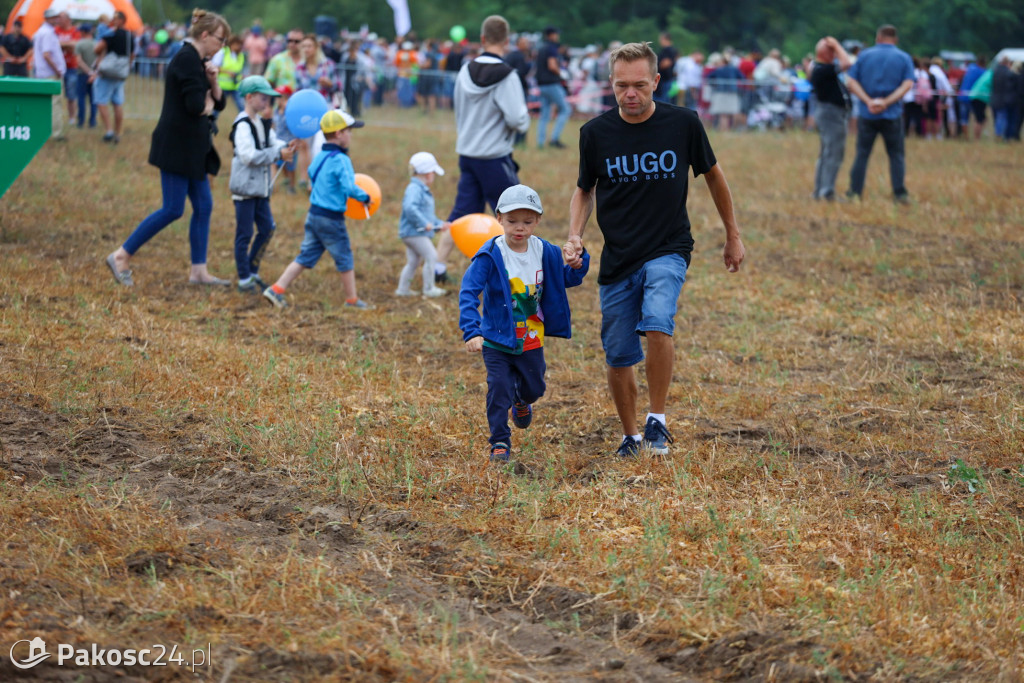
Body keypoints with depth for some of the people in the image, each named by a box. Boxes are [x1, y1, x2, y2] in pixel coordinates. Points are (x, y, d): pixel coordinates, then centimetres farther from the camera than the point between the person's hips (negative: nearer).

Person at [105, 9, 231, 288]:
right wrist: (207, 106, -3)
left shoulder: (198, 61, 15)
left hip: (193, 147, 10)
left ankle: (199, 271, 12)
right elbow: (195, 105, -24)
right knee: (172, 210, -8)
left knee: (203, 207, 8)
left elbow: (219, 103, 17)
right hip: (176, 146, -10)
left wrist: (213, 81, -1)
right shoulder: (187, 59, -16)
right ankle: (120, 257, -1)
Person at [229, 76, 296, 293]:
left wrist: (286, 147, -12)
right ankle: (244, 279, 4)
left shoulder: (262, 124, 13)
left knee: (267, 229, 10)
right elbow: (249, 156, -24)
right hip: (245, 187, -9)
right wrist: (278, 154, -24)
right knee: (244, 234, -1)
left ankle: (253, 272, 22)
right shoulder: (243, 126, -16)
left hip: (261, 187, 9)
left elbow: (273, 143, 11)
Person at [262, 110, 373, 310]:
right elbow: (350, 187, -26)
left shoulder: (319, 158, 9)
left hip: (314, 214, 8)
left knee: (306, 256, 11)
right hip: (331, 218, -8)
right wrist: (365, 197, -10)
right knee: (345, 259, 7)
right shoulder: (340, 160, -18)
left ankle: (277, 289, 5)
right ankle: (352, 299, 17)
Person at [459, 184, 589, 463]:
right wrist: (471, 331, -37)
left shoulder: (545, 252, -5)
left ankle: (521, 401, 54)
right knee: (499, 387, -12)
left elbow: (565, 279, 12)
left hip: (532, 339, 4)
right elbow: (468, 292, -25)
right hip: (497, 339, -4)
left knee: (534, 388, 17)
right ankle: (500, 442, 4)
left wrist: (577, 266, -12)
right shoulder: (490, 256, -19)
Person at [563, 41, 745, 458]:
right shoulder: (595, 133, -4)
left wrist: (733, 235, 17)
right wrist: (575, 236, -5)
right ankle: (631, 436, 27)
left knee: (657, 325, -28)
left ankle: (657, 421, -11)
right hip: (617, 259, 2)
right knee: (618, 358, 4)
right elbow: (584, 190, 12)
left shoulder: (683, 123, -6)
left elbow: (712, 174, 10)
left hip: (668, 250, -2)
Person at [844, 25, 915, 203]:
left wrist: (868, 101, -13)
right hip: (892, 115, -1)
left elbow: (851, 82, -4)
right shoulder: (904, 58, 3)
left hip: (867, 114, 1)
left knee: (862, 153, 8)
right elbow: (907, 84, -10)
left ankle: (855, 191, 8)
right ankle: (900, 193, 3)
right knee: (896, 155, 7)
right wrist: (887, 102, -16)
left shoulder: (865, 55, 5)